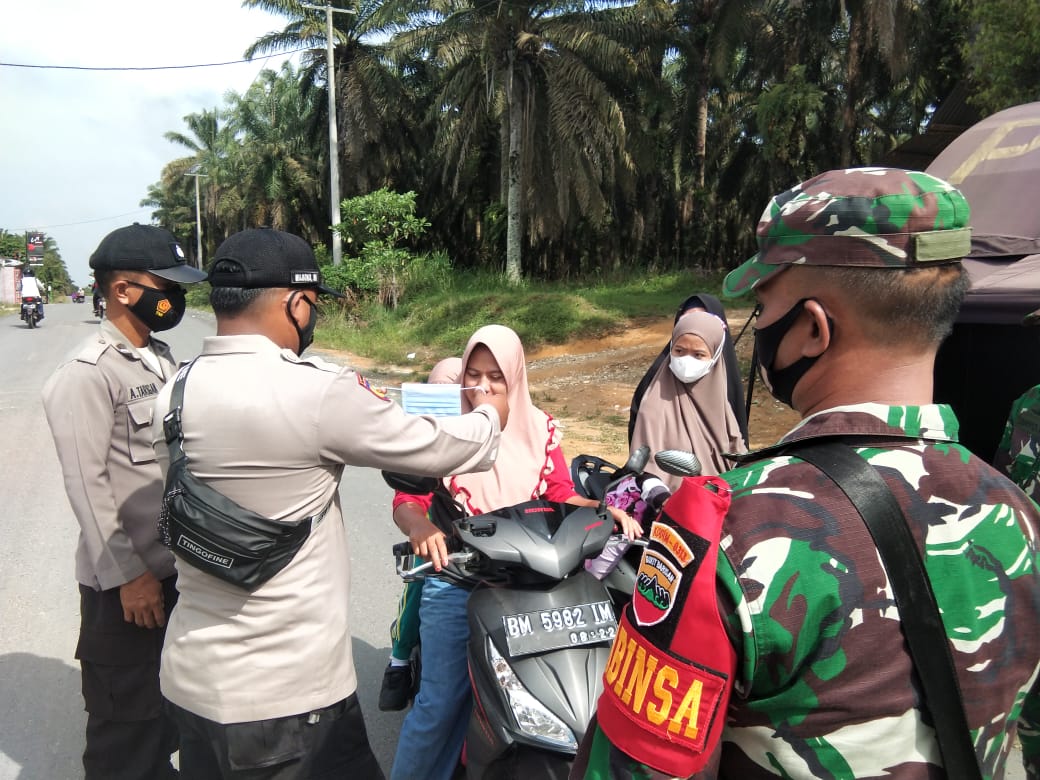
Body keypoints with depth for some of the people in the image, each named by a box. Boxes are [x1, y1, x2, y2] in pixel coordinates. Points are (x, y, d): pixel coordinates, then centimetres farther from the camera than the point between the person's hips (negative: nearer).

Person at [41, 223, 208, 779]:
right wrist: (127, 575, -18)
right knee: (126, 724, 10)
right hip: (125, 583, -8)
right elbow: (86, 485, -19)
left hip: (176, 566, 8)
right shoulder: (86, 374, -16)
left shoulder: (160, 358, 8)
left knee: (169, 706, 24)